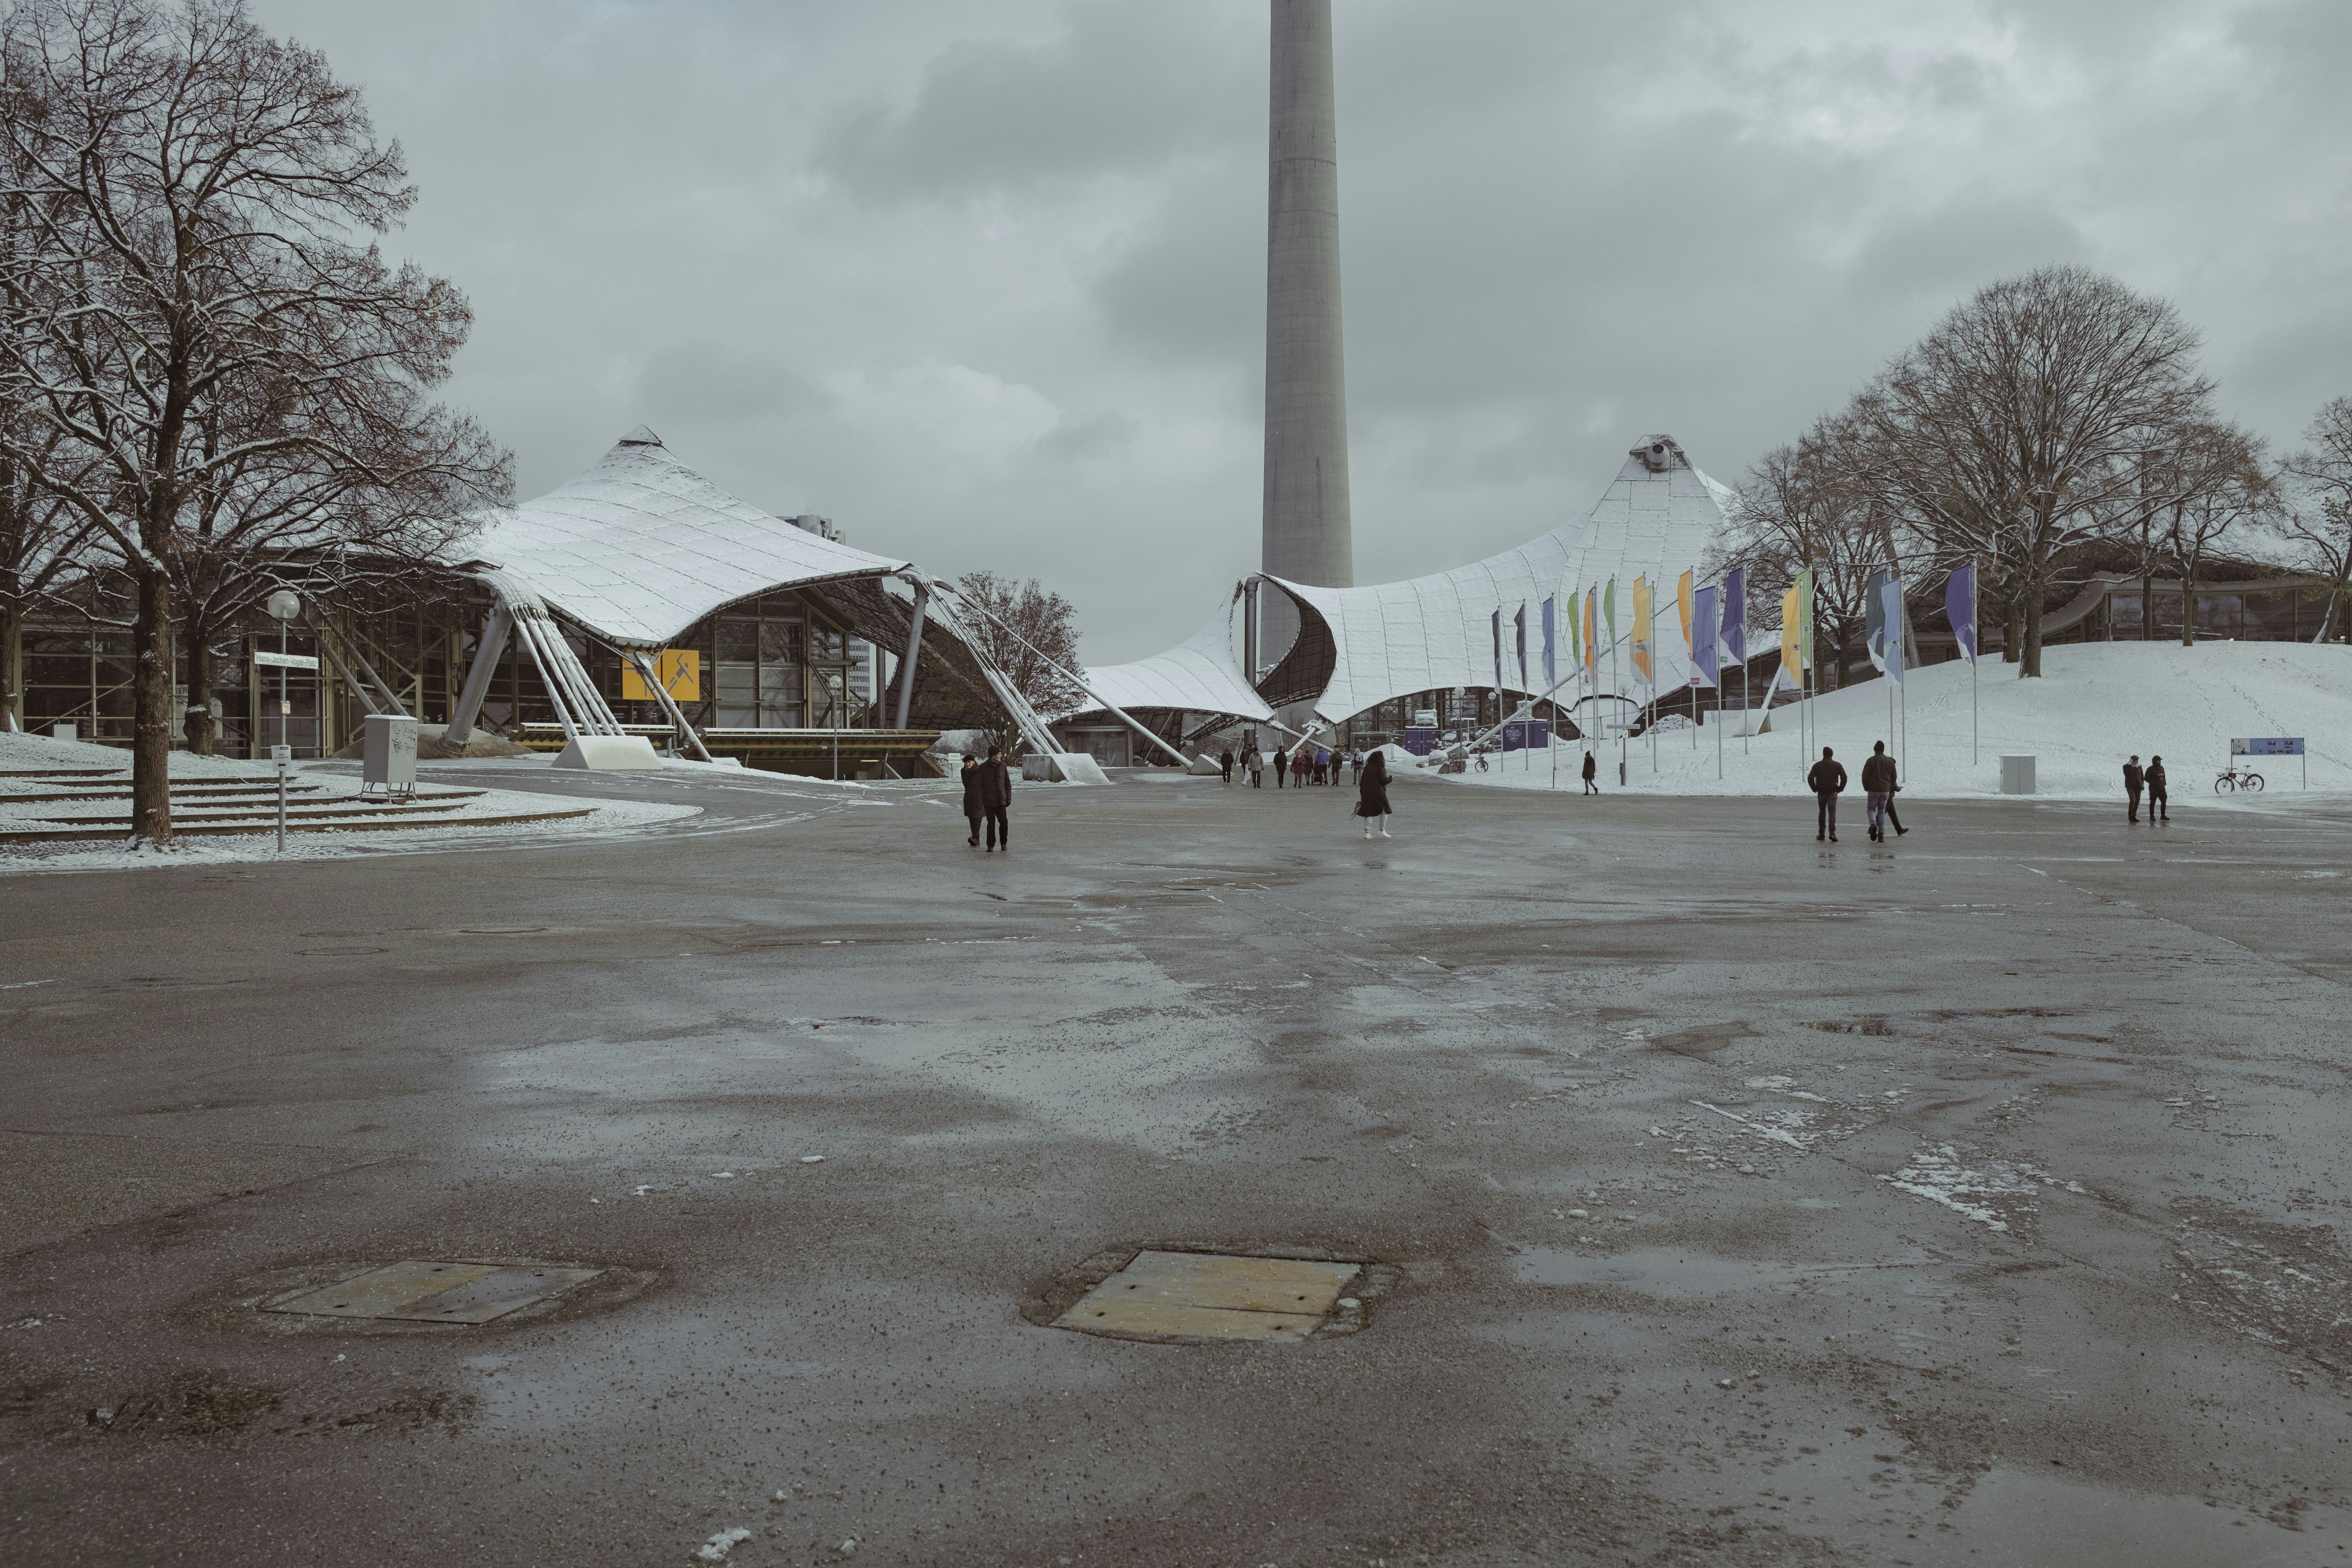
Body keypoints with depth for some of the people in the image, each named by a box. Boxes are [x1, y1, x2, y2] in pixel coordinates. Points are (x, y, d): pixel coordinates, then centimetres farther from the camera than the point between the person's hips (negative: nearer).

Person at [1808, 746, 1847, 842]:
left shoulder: (1817, 765, 3)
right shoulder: (1837, 765, 1)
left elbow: (1810, 778, -4)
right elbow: (1844, 778, -9)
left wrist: (1815, 789, 6)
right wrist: (1840, 789, 2)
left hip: (1821, 793, 1)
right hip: (1833, 792, -1)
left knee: (1822, 813, 13)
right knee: (1832, 812, -4)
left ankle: (1822, 834, 15)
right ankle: (1832, 832, -22)